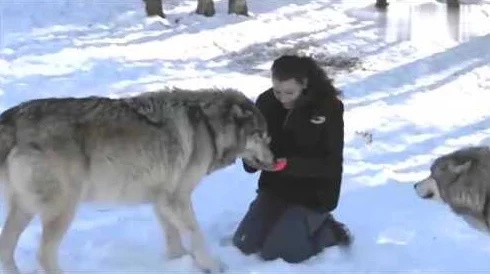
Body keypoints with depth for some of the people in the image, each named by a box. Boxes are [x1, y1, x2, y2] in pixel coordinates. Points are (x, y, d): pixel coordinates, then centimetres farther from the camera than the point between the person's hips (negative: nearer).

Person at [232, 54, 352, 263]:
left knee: (274, 251, -16)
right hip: (275, 185, 5)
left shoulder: (328, 107, -19)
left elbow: (331, 164, -19)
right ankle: (287, 221, 21)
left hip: (313, 192, -5)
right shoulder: (266, 102, -6)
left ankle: (329, 230, 8)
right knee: (244, 244, -4)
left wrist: (289, 164, -32)